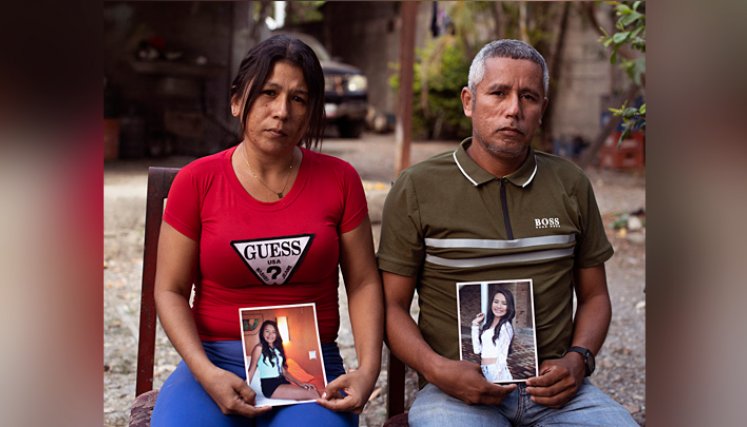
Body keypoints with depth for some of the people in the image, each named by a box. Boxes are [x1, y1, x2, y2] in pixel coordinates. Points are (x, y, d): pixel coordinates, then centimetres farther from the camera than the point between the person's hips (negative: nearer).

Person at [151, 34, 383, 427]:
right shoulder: (196, 181, 1)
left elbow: (364, 283, 5)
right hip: (217, 362, 0)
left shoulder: (339, 179, 2)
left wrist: (368, 369, -9)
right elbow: (170, 291, 1)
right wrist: (206, 373, -13)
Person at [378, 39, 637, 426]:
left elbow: (594, 295, 16)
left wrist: (578, 359, -2)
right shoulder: (417, 188, 2)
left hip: (553, 387, 3)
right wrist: (437, 369, -13)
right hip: (457, 388, -3)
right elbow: (392, 303, 3)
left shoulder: (571, 185, 11)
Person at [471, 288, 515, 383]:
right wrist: (475, 325, 13)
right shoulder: (488, 325, 14)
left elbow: (502, 356, -10)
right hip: (484, 372, 7)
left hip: (498, 373, -7)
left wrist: (497, 378, -14)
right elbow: (477, 349, 10)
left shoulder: (506, 326, -7)